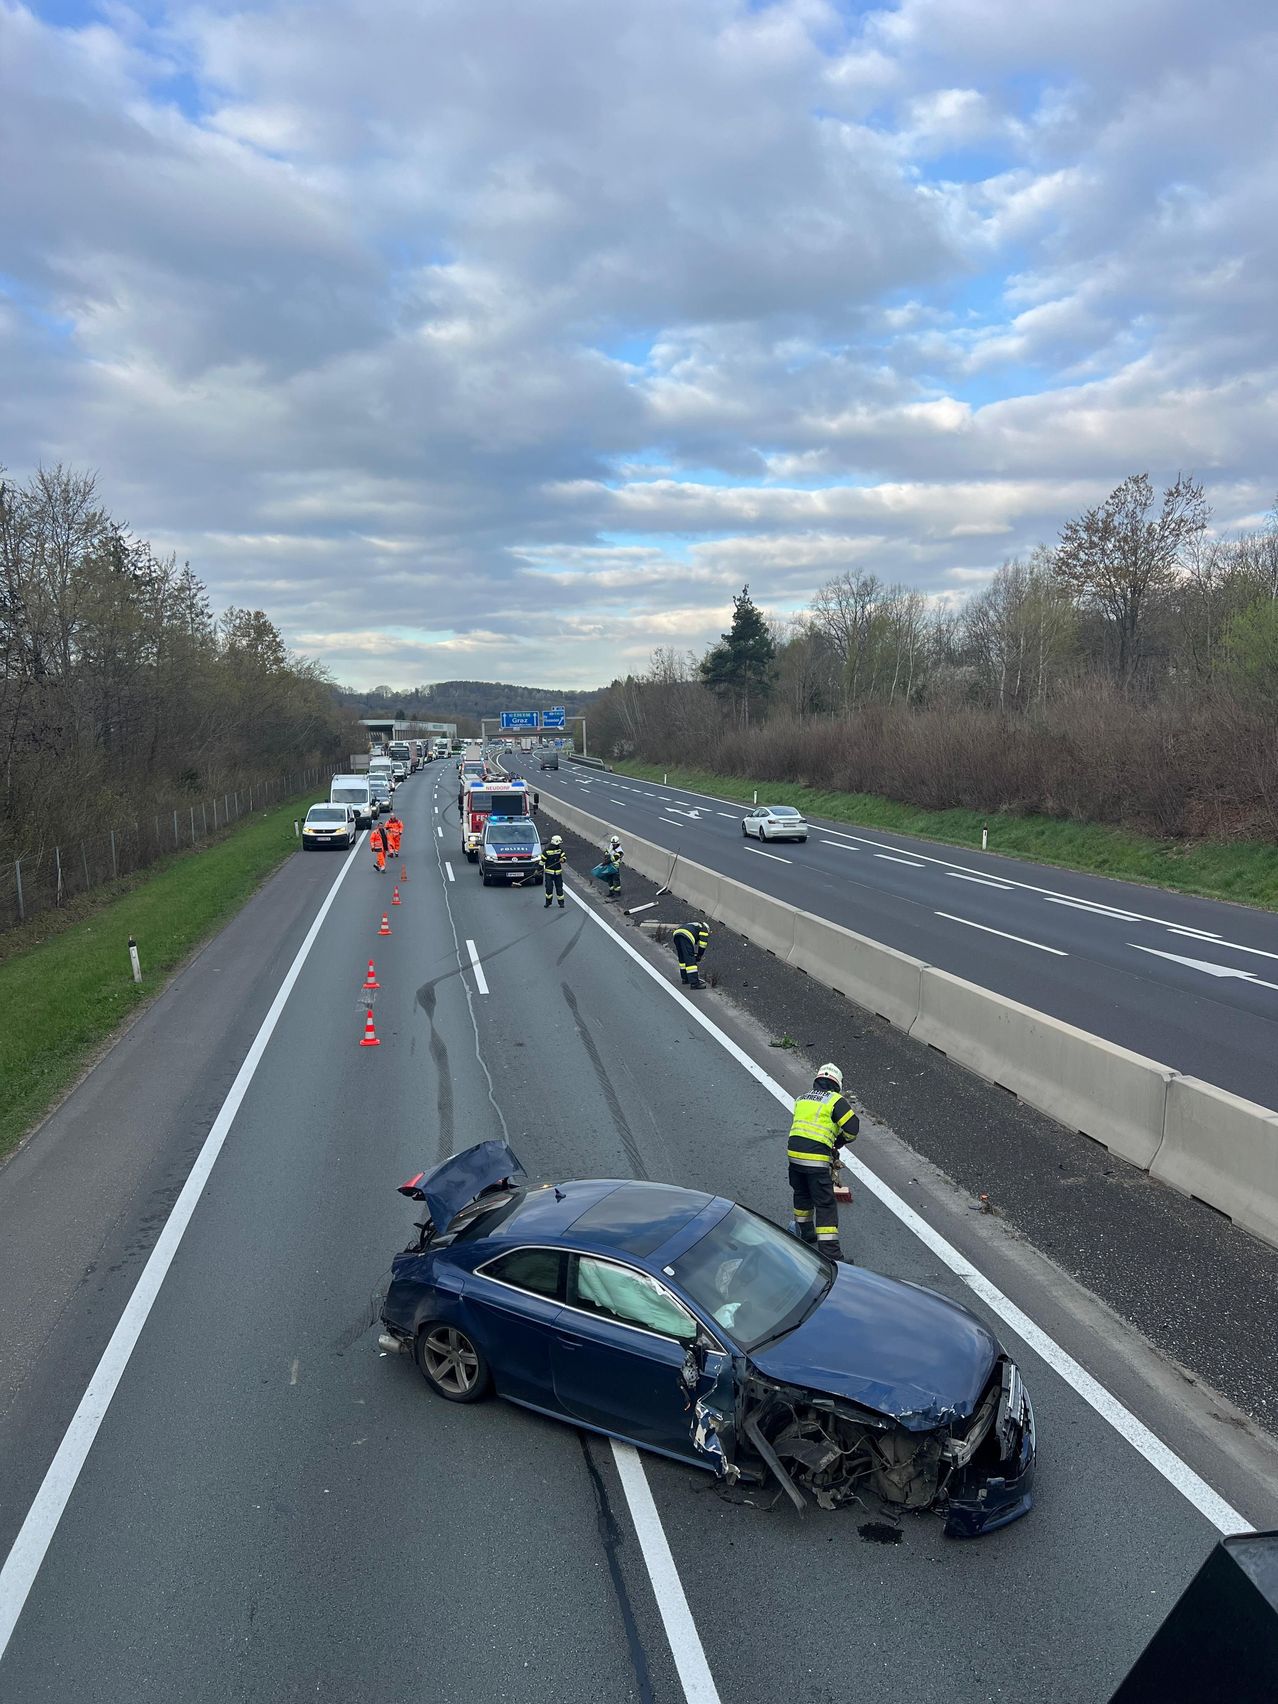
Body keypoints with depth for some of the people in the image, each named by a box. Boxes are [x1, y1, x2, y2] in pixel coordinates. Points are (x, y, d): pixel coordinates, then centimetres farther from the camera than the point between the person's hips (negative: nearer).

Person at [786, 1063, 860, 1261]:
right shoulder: (836, 1100, 1)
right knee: (825, 1204, 0)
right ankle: (829, 1251, -3)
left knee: (801, 1194, 27)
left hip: (793, 1152, 6)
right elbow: (852, 1128, -6)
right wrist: (839, 1143, 14)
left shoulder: (801, 1099, 20)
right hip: (816, 1158, -6)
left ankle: (804, 1232, 44)